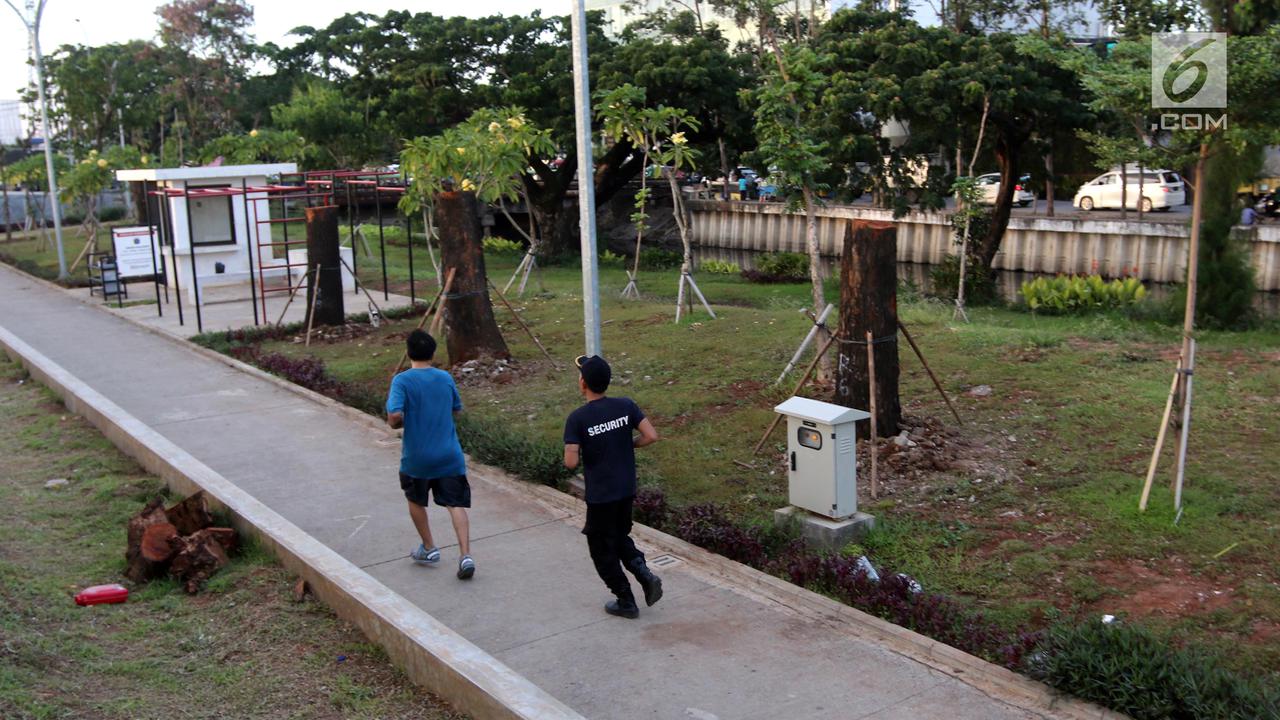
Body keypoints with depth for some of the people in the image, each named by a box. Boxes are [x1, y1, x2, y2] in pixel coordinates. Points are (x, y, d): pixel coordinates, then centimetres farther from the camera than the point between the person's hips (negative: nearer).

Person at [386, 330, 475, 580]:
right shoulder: (446, 378, 3)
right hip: (449, 456, 2)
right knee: (456, 504, 1)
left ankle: (429, 549, 29)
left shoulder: (402, 380, -10)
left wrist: (396, 423, -1)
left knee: (416, 500, 22)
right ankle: (466, 555, -13)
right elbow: (457, 409, 16)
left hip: (417, 458, -2)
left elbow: (395, 416, -22)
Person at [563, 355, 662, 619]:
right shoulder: (625, 406, -5)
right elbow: (652, 436, -8)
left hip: (599, 495, -5)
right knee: (620, 537, 26)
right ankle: (645, 574, 5)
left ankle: (626, 602, 20)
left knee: (603, 549, 13)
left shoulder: (577, 418, -16)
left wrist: (573, 456, 3)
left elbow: (571, 462, -20)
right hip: (627, 489, 5)